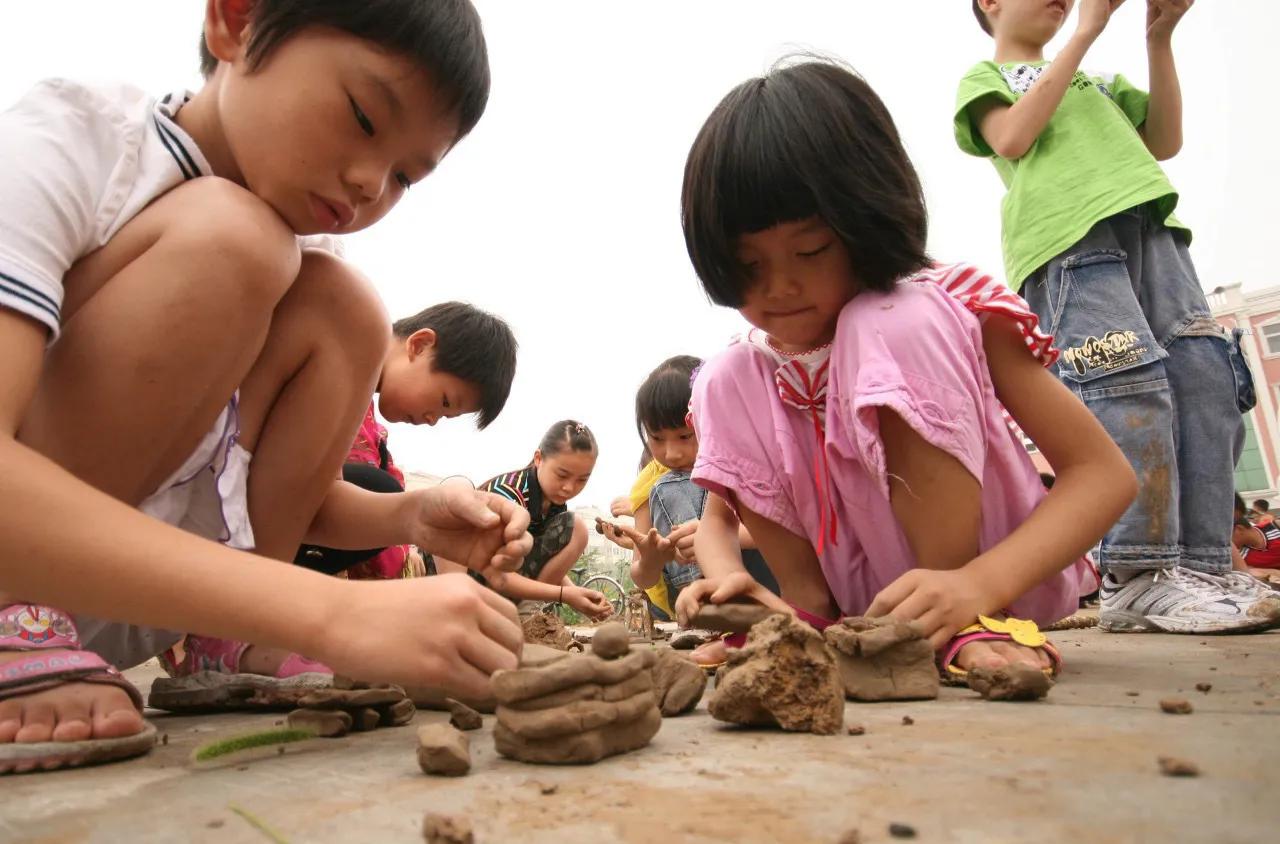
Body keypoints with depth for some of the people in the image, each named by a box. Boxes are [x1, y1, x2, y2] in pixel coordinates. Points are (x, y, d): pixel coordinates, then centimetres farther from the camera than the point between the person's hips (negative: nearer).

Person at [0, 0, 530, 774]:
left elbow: (289, 493, 7)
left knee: (339, 311, -7)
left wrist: (412, 518, -14)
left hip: (106, 605, 6)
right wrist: (331, 610, -44)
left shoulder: (285, 285, 0)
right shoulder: (64, 145, -19)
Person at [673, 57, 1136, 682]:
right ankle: (811, 617, -9)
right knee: (725, 388, -12)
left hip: (998, 584, -4)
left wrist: (976, 585, -34)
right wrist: (730, 580, -19)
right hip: (859, 610, 4)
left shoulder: (942, 312, -14)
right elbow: (718, 516, 6)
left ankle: (971, 625, -21)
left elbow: (1103, 472, -17)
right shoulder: (739, 378, -3)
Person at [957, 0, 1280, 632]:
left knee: (1204, 378, -11)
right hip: (1063, 231, -6)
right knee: (1130, 380, -23)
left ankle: (1202, 568, -11)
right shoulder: (985, 75, 22)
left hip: (1147, 223, 6)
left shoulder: (1097, 81, 39)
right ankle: (1135, 580, -23)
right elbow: (1012, 139, 0)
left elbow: (1165, 142, 26)